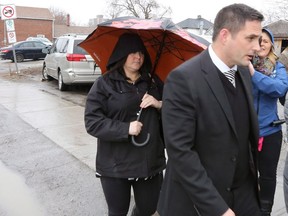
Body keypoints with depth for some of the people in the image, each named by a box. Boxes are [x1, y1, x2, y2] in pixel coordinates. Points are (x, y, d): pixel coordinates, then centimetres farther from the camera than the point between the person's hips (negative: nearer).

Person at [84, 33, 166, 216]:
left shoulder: (153, 82, 7)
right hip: (115, 164, -3)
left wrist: (160, 105, -11)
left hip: (150, 160, 3)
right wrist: (125, 128, -21)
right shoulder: (104, 84, -5)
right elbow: (92, 122, -11)